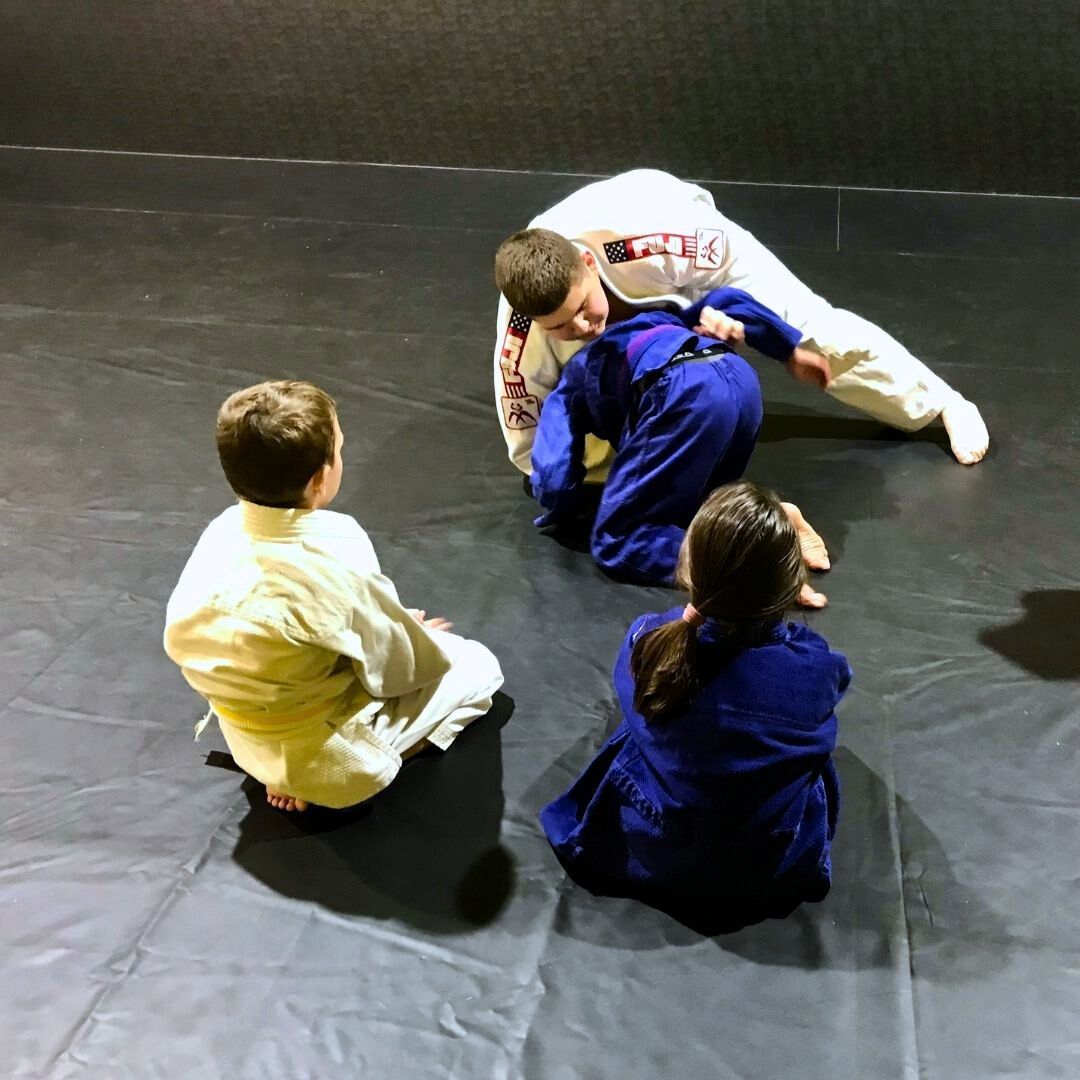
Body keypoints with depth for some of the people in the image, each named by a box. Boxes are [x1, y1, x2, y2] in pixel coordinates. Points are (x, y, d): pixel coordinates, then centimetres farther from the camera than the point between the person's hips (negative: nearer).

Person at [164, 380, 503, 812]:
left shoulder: (223, 531, -16)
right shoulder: (339, 565, -34)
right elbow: (400, 670, -19)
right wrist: (414, 636, 7)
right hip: (332, 760, -6)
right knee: (478, 666, 11)